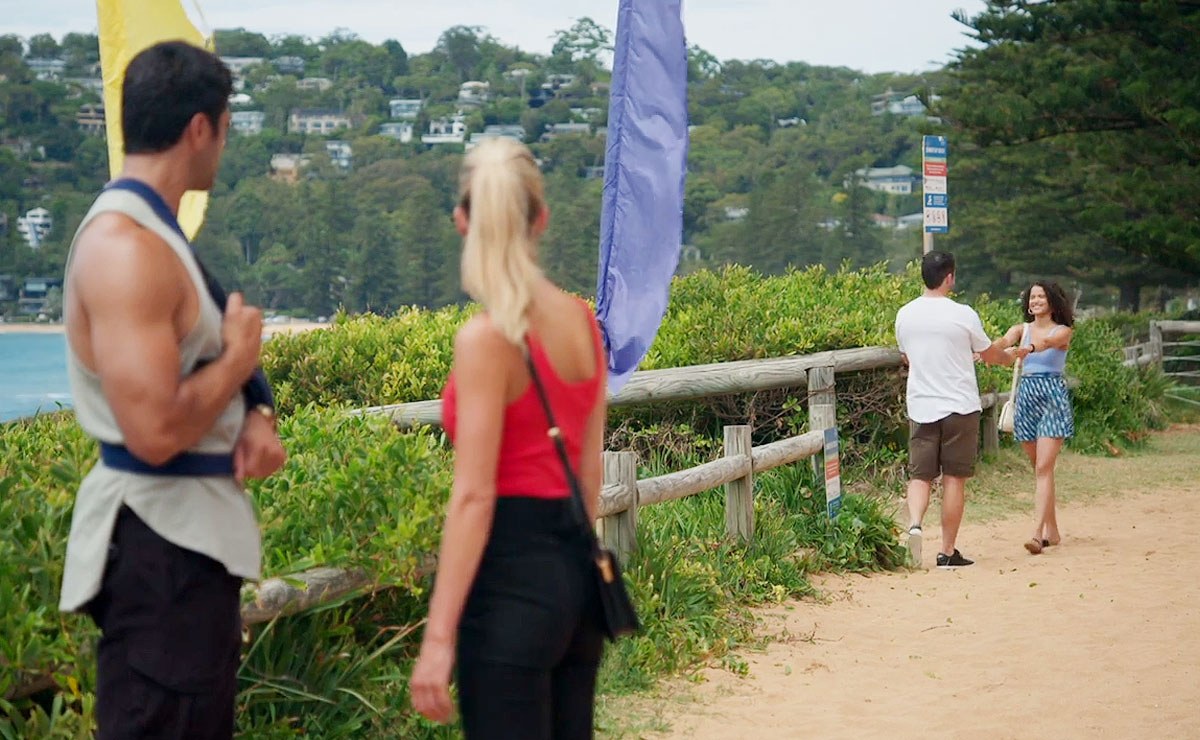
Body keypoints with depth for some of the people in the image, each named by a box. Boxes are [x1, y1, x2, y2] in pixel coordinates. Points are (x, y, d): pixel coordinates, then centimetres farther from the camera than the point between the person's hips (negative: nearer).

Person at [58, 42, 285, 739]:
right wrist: (241, 356, -12)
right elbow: (155, 432, -28)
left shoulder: (154, 231, 11)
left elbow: (205, 362, 17)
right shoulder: (125, 248, -22)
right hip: (162, 544, -11)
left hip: (194, 534, 11)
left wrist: (257, 413, -5)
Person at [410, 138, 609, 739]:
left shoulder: (487, 338, -15)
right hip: (575, 568, 8)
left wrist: (439, 635, -17)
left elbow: (474, 496, -18)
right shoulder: (582, 321, 7)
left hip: (511, 572, -8)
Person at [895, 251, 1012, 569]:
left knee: (920, 475, 7)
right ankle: (948, 551, 6)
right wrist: (1010, 357, 30)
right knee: (954, 477, 4)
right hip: (959, 406, -3)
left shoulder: (904, 315, 3)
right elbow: (989, 354, 6)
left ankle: (914, 523, -21)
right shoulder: (963, 315, -9)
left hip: (920, 407, 3)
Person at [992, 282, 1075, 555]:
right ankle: (1052, 530, 21)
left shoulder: (1063, 331, 1)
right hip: (1026, 396, 5)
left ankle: (1037, 533, -23)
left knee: (1044, 467, -14)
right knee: (1039, 468, 10)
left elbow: (1047, 342, -22)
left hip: (1053, 396, -5)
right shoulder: (1021, 329, 11)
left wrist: (1028, 348, -45)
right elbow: (1004, 342, -10)